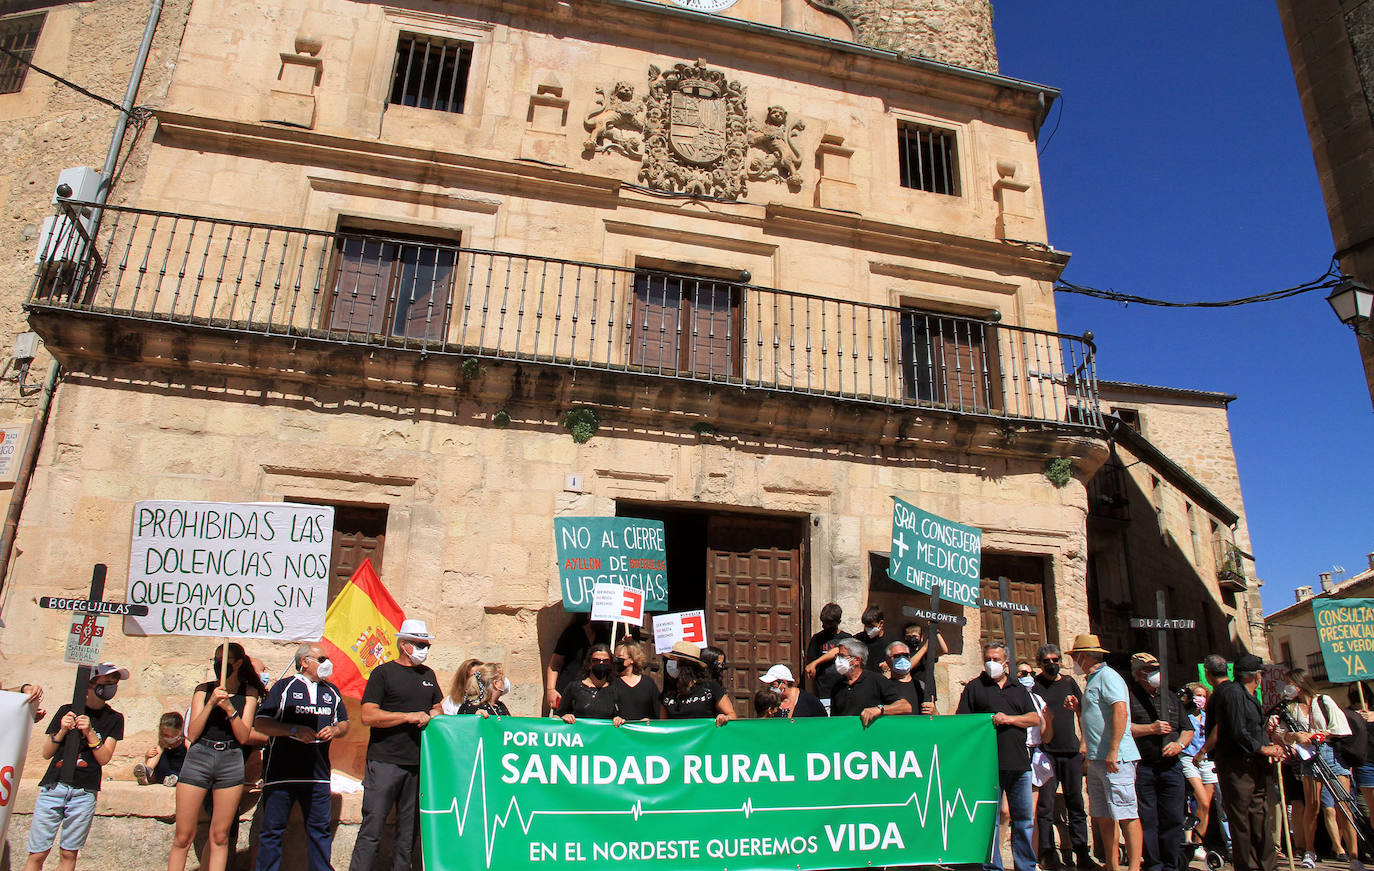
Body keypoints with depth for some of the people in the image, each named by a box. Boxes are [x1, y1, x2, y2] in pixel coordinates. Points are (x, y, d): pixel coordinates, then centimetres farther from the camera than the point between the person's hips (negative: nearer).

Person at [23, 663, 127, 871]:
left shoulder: (114, 719, 7)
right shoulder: (66, 711, 8)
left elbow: (104, 758, 0)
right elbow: (46, 753, 9)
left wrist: (90, 732, -12)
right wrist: (62, 731, -8)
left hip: (84, 793, 0)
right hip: (53, 787, 0)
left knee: (69, 854, 3)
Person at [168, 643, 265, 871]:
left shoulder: (249, 693, 4)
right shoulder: (204, 690, 6)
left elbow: (244, 737, -2)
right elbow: (192, 734, -1)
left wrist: (229, 708, -15)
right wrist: (211, 703, -12)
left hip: (231, 762, 0)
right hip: (198, 758, 0)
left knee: (220, 837, 3)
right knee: (183, 837, 0)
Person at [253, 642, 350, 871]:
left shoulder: (331, 691, 15)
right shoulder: (284, 687, 2)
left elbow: (344, 723, 22)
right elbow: (260, 722, -6)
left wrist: (335, 730, -1)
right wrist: (294, 730, -16)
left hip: (318, 773, 4)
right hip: (281, 772, -3)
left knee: (320, 830, 7)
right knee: (272, 829, 2)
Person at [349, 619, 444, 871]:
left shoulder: (428, 675, 16)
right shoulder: (383, 673, -1)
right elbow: (368, 716, -11)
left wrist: (433, 714, 5)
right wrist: (409, 717, -14)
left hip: (418, 764, 5)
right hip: (385, 762, -5)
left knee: (409, 829, 9)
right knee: (372, 828, -5)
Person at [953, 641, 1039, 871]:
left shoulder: (1018, 688, 17)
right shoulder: (974, 687, 8)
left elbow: (1035, 718, 7)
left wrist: (1009, 719, -8)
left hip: (1019, 764, 3)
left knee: (1023, 818, 7)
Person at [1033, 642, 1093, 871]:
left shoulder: (1069, 682, 11)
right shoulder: (1035, 686, 0)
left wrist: (1084, 742, 10)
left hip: (1071, 751, 3)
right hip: (1047, 752, -3)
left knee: (1076, 803, 7)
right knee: (1046, 805, -1)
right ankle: (1047, 853, 7)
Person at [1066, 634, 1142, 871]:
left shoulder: (1107, 676, -9)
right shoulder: (1091, 681, 22)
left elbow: (1121, 712, -22)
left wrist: (1112, 752, -26)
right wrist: (1078, 707, 11)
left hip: (1115, 759, -10)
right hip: (1096, 759, 10)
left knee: (1126, 815, -8)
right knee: (1102, 816, 11)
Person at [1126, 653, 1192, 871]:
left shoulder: (1170, 698, 18)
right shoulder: (1129, 697, -1)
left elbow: (1188, 729, 19)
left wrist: (1179, 744, -1)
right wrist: (1151, 729, -13)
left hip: (1170, 767, 5)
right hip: (1141, 769, -4)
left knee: (1173, 819, 4)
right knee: (1147, 821, -1)